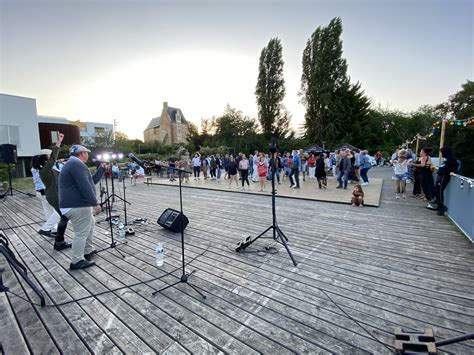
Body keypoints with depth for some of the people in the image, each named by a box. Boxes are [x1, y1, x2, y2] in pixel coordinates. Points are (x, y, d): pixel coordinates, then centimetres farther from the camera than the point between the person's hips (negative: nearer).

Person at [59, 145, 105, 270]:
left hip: (74, 204, 11)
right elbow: (85, 187, -25)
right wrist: (95, 203, -23)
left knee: (91, 224, 24)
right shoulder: (77, 164, -16)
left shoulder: (73, 164, 19)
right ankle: (77, 261, 7)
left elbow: (92, 181, 21)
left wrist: (102, 168, 20)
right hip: (78, 206, -11)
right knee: (81, 233, -2)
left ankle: (88, 251, 34)